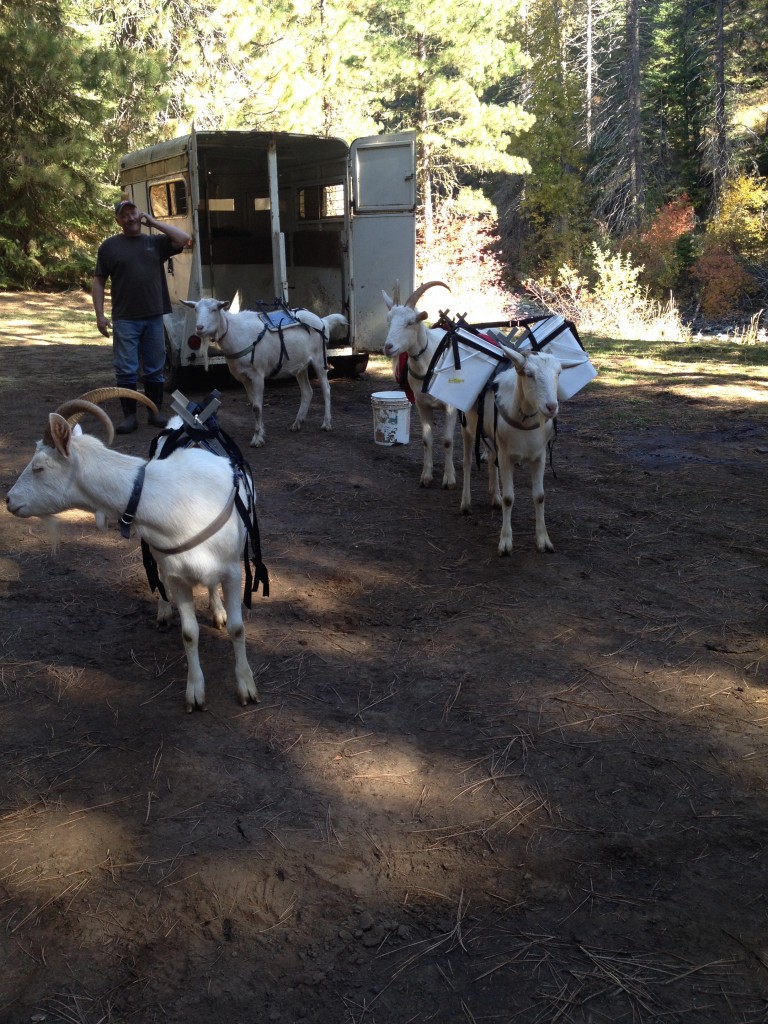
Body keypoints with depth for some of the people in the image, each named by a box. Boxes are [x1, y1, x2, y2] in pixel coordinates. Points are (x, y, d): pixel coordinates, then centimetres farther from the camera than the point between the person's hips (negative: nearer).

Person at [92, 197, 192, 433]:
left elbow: (184, 239, -3)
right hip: (125, 319, -2)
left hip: (154, 317, 2)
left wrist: (153, 222, 0)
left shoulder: (155, 242, 11)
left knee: (155, 370, 9)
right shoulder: (110, 246, 5)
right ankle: (129, 416, 6)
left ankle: (155, 413, 18)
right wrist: (100, 315, -5)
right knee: (126, 371, -1)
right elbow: (98, 283, 4)